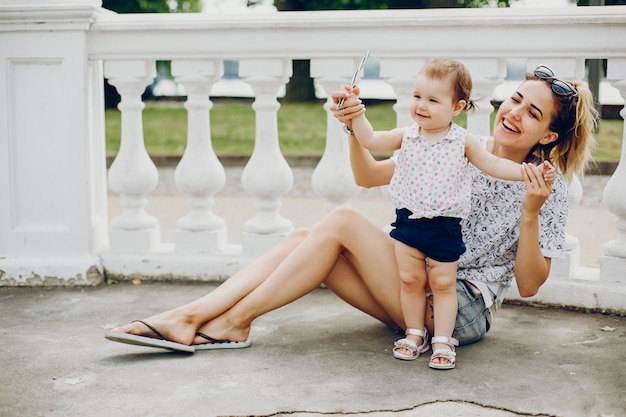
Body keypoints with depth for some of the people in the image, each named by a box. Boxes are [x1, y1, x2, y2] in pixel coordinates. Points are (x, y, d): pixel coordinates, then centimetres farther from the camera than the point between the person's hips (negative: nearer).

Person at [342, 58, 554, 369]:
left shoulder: (463, 142, -4)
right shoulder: (406, 136, 1)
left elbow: (494, 165, -1)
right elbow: (369, 140, 0)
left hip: (445, 227, -2)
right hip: (408, 221, 2)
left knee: (443, 284, 4)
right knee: (410, 280, 8)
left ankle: (442, 341, 15)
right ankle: (415, 334, 24)